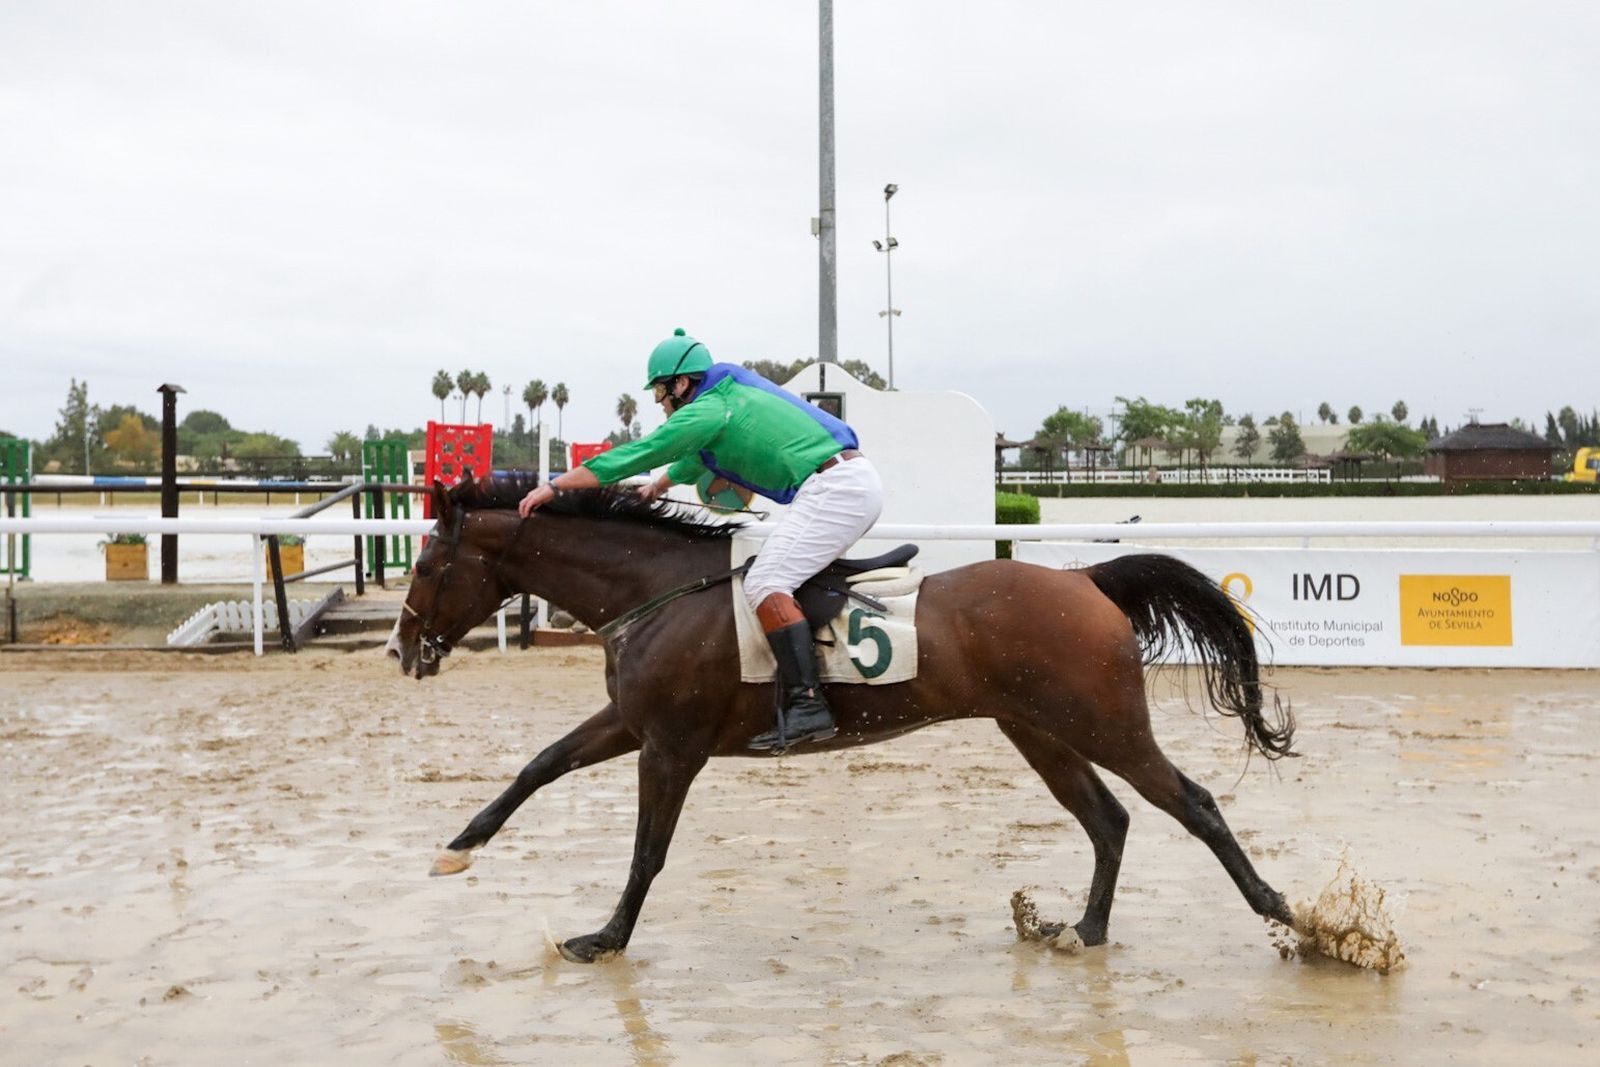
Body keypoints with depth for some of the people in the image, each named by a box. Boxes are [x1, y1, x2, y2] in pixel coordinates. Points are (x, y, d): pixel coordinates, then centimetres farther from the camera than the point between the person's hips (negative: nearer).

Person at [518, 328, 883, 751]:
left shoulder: (707, 410, -6)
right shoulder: (732, 399, 24)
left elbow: (635, 455, -6)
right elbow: (695, 460, 43)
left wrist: (554, 487, 0)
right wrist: (660, 485, 60)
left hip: (833, 487, -11)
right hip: (858, 479, 11)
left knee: (765, 582, -18)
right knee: (776, 576, 22)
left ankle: (807, 706, -26)